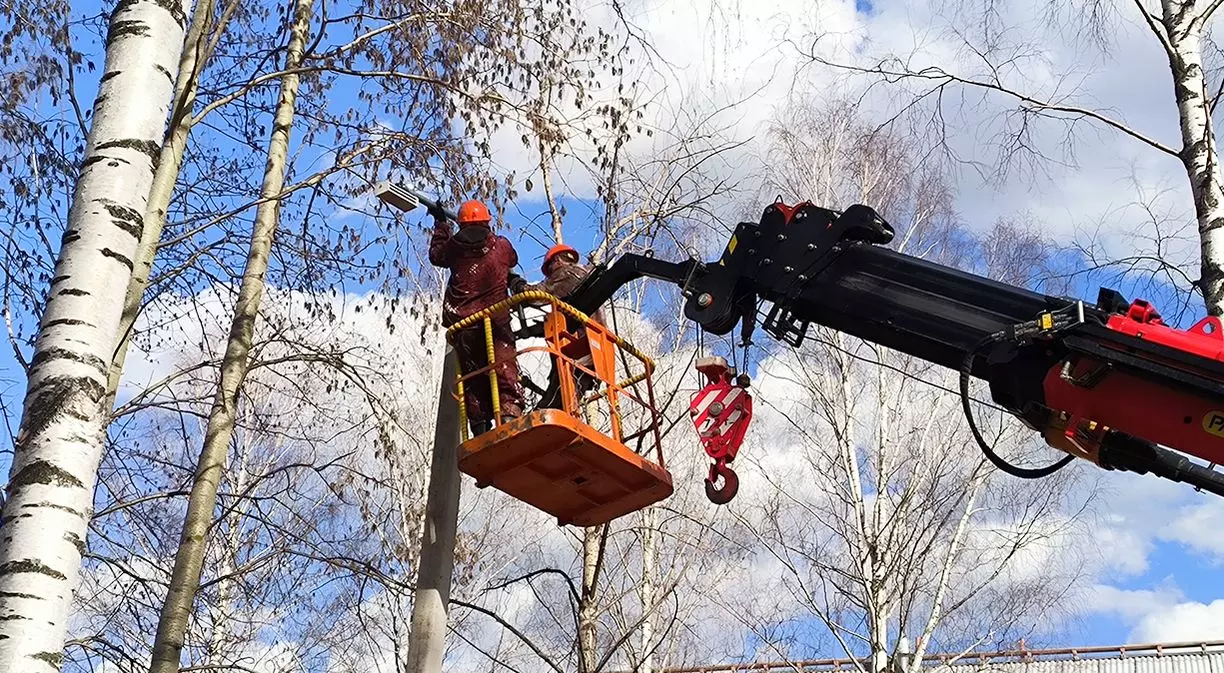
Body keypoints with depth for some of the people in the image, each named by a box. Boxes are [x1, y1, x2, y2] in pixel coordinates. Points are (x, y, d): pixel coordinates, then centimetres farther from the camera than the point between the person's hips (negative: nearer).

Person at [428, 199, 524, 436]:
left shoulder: (454, 247, 4)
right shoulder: (501, 245, 3)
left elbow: (436, 255, 27)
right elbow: (512, 260, 27)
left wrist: (440, 224, 39)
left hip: (462, 323, 2)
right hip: (495, 321, -2)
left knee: (471, 374, 9)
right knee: (504, 367, -10)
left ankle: (479, 422, 3)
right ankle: (509, 409, -31)